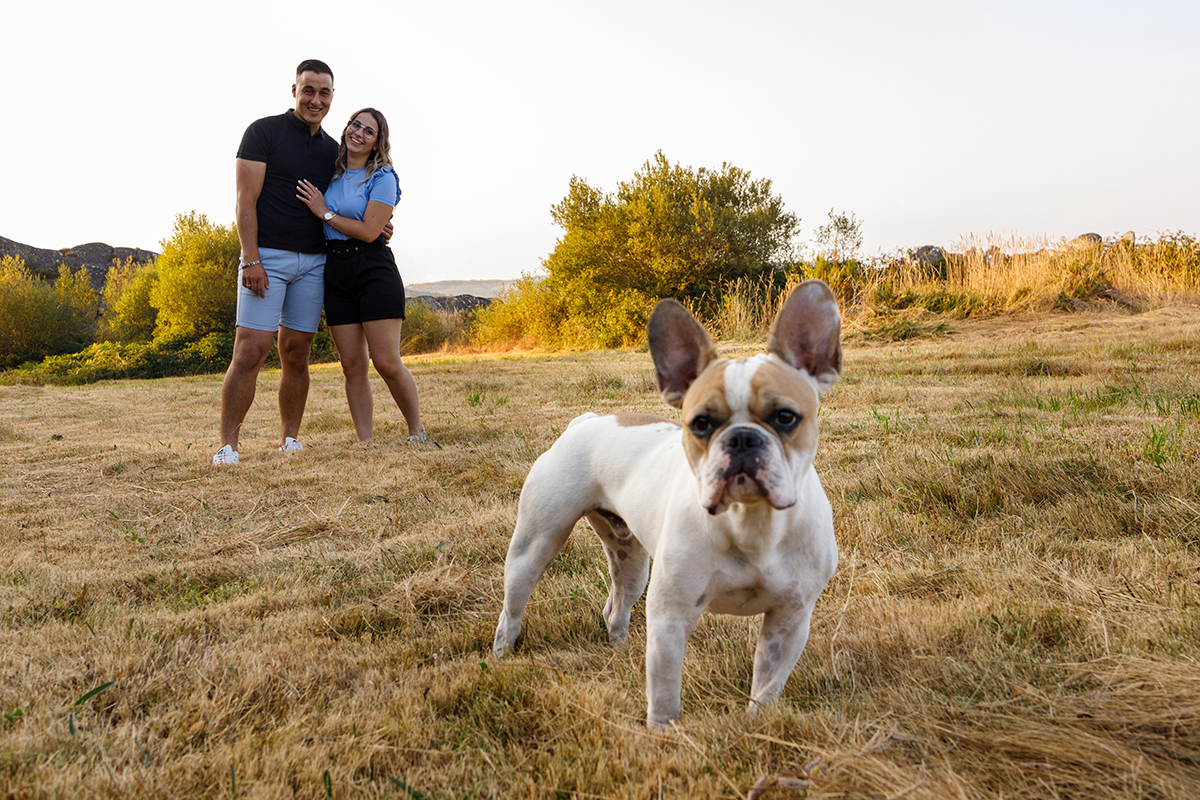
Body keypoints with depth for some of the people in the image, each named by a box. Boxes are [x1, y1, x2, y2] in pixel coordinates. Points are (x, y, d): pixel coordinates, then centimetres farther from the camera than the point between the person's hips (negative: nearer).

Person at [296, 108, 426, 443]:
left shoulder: (382, 178, -3)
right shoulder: (331, 174, 13)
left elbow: (369, 231, -13)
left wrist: (324, 213, -7)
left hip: (373, 269, -5)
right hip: (335, 272, 5)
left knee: (387, 363, -10)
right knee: (352, 366, 2)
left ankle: (417, 431, 9)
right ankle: (366, 443, 7)